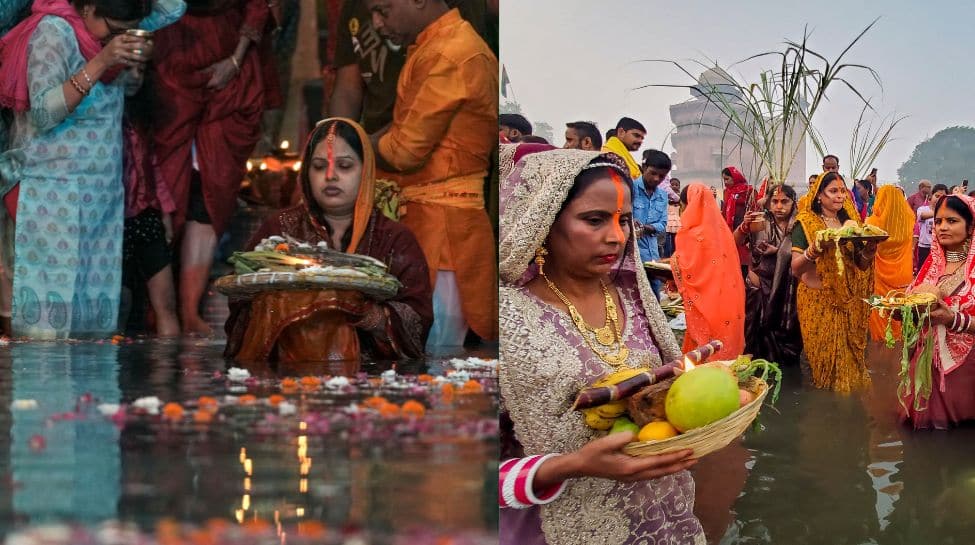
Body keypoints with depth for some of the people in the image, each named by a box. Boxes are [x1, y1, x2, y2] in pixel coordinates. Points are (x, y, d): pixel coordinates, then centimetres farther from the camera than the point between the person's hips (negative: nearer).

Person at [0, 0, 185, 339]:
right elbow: (44, 114, -19)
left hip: (102, 194, 7)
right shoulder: (53, 32, -11)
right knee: (47, 324, -10)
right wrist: (101, 62, -24)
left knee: (92, 314, 4)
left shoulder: (106, 29, 9)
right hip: (53, 196, -7)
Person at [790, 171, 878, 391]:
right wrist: (815, 248, -29)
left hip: (849, 302, 4)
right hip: (818, 301, -4)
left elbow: (862, 266, 11)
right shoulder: (806, 223, -4)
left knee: (850, 354, 6)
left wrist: (868, 251, -10)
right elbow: (796, 268, -12)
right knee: (822, 356, -4)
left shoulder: (850, 223, 10)